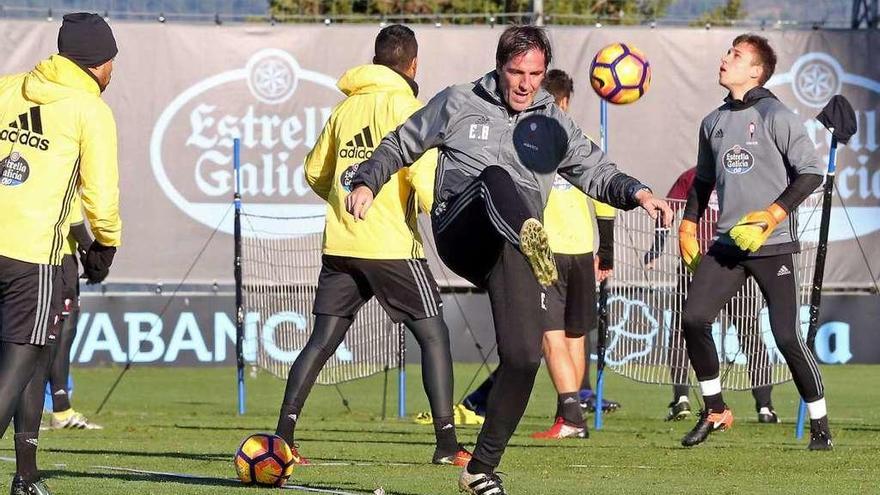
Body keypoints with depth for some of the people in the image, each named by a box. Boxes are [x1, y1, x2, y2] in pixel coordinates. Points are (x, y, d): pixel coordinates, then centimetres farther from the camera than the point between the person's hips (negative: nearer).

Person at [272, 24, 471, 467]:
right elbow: (422, 169, -17)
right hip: (391, 244, -6)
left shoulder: (346, 107, 14)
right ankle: (447, 443, -3)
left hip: (340, 244, 6)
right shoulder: (403, 103, -5)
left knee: (322, 341, 8)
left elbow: (316, 172, 20)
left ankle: (283, 435, -1)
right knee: (433, 335, 3)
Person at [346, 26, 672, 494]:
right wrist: (366, 182, 4)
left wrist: (636, 193, -4)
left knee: (523, 357, -11)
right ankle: (533, 238, -72)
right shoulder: (458, 103, 14)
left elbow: (596, 172, 16)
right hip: (459, 233, -3)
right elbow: (400, 145, 20)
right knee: (495, 178, -36)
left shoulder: (554, 123, 20)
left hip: (509, 253, 3)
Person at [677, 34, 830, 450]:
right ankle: (714, 411, 8)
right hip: (728, 244, 6)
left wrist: (774, 214, -17)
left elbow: (811, 171, -9)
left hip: (771, 244, -6)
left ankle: (820, 425, 6)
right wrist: (688, 225, 18)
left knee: (787, 337, -8)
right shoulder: (713, 123, 13)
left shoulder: (775, 116, -7)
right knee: (693, 319, -8)